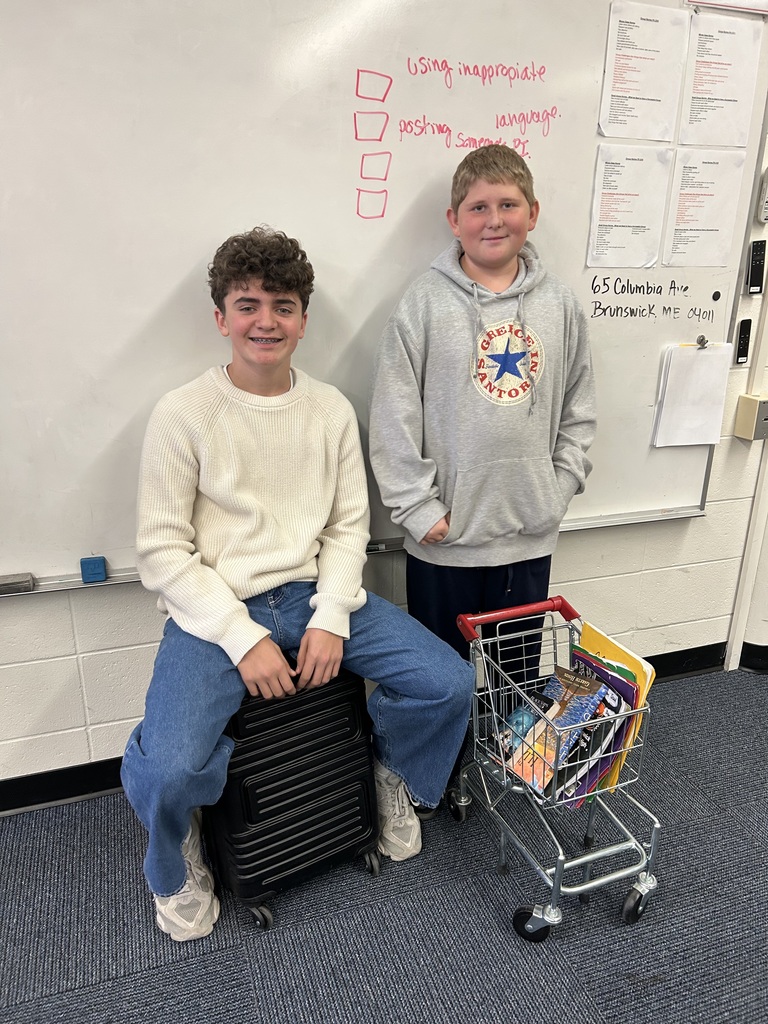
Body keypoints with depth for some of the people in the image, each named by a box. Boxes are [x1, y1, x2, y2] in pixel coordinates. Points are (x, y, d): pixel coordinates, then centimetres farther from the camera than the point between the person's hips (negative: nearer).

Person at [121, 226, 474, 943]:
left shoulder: (331, 410, 4)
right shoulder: (183, 415, -7)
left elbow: (348, 526, 6)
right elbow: (162, 552, -8)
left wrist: (331, 618, -9)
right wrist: (244, 640, -16)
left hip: (315, 594, 4)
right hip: (215, 609, -3)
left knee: (449, 683, -9)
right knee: (166, 772, -24)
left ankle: (393, 774, 26)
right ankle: (176, 864, 16)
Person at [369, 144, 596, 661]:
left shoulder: (560, 304, 2)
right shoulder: (425, 302, -8)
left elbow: (579, 407, 10)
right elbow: (394, 418, -9)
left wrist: (562, 484, 2)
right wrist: (418, 507, -11)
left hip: (531, 533, 3)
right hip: (444, 536, -2)